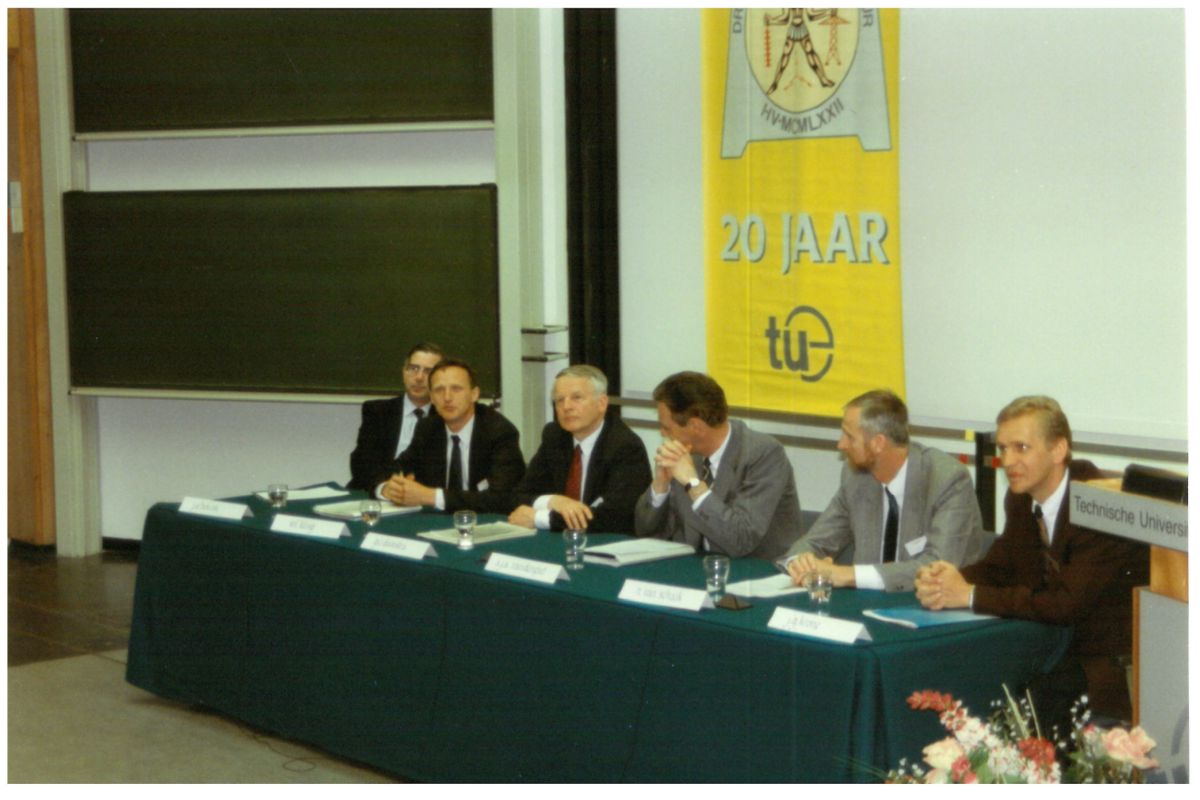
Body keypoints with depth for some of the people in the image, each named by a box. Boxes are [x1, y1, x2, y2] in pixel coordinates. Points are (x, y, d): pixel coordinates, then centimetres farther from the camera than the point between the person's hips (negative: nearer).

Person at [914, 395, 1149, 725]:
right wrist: (944, 578, -12)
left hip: (1115, 661, -7)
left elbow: (1068, 603, -26)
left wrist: (970, 594, -24)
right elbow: (997, 567, 11)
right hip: (1061, 647, 7)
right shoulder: (1022, 495, 3)